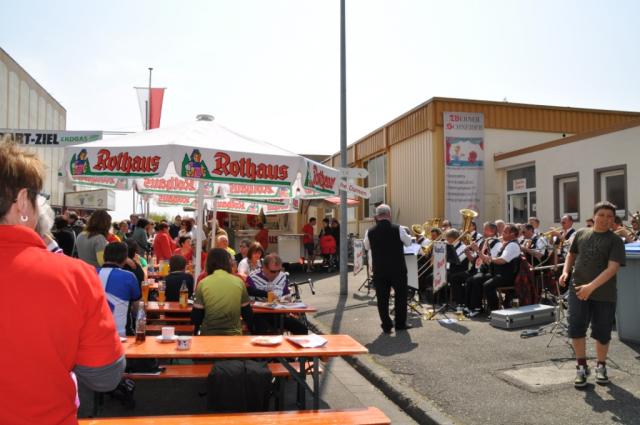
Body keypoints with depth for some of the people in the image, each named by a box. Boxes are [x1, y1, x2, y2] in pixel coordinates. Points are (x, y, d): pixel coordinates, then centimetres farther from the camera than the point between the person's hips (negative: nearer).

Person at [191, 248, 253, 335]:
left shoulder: (203, 283, -6)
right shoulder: (239, 282, -2)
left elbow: (196, 315, -4)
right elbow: (247, 313, 3)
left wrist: (196, 333, 14)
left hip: (209, 334, 0)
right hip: (234, 334, 1)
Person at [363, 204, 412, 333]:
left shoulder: (370, 232, -8)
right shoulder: (398, 229, -13)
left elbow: (366, 247, 11)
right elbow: (408, 242, 5)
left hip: (379, 270, 1)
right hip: (398, 269, -1)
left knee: (382, 297, 9)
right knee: (401, 295, 15)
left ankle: (386, 325, 12)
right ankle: (400, 323, 22)